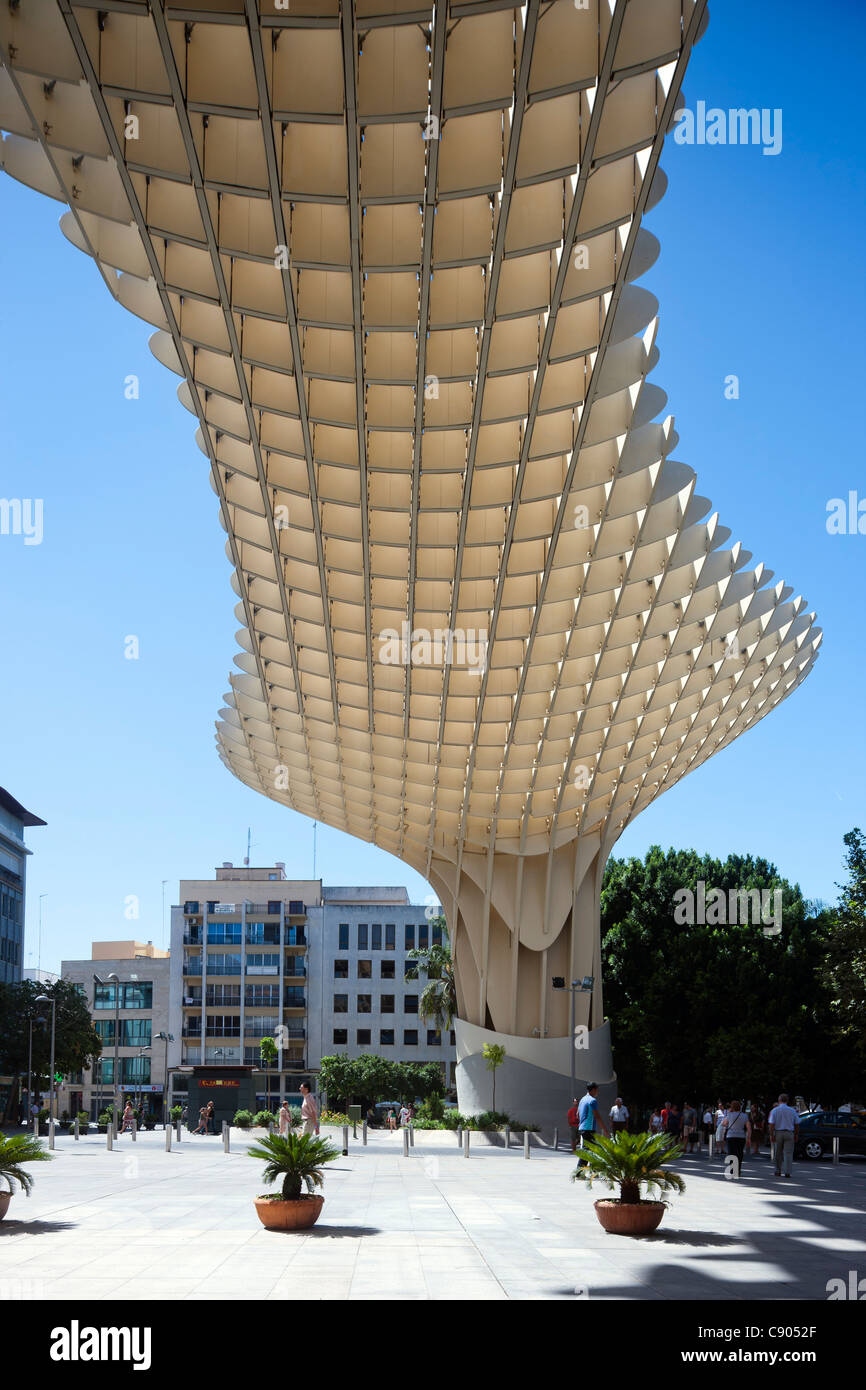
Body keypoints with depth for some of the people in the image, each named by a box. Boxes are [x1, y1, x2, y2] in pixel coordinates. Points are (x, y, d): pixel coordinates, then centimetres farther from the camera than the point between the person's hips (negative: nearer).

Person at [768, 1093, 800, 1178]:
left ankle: (778, 1171, 19)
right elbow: (797, 1124, 5)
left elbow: (771, 1124, -9)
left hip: (778, 1133, 0)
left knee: (778, 1154, 12)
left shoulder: (774, 1110, -2)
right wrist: (796, 1135, 13)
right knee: (788, 1153, 0)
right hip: (789, 1133, 0)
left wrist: (771, 1135, -7)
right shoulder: (792, 1110, 3)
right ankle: (787, 1172, -8)